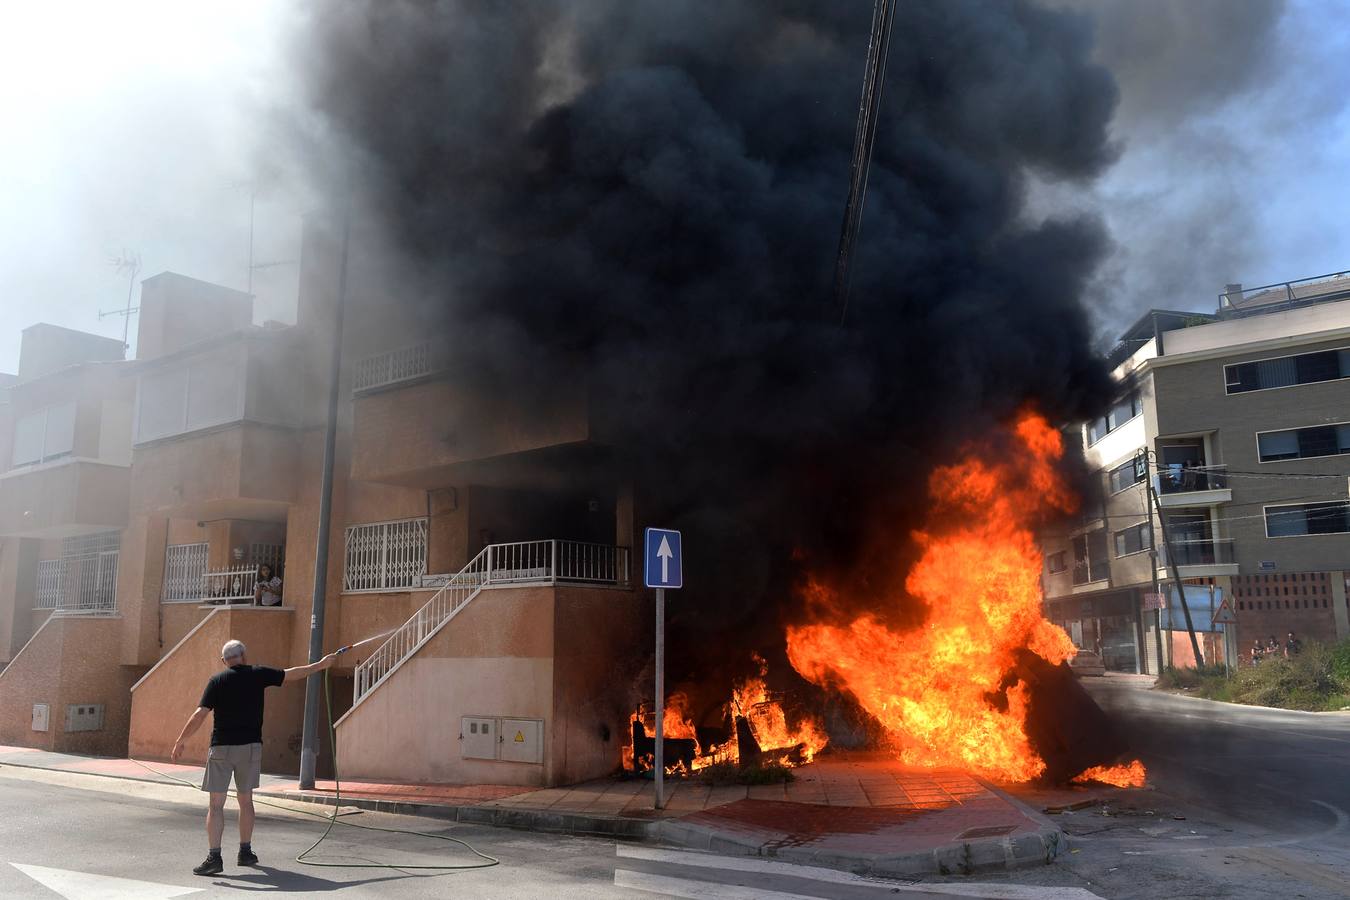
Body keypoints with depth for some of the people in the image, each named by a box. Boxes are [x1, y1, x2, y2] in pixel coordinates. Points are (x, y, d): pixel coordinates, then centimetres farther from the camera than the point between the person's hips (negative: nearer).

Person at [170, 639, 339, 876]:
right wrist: (321, 665, 25)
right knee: (245, 800, 16)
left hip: (221, 748, -2)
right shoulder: (258, 674, 3)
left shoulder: (217, 681, -1)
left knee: (216, 804, 1)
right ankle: (245, 852, 24)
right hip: (250, 747, 2)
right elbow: (291, 675, 13)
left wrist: (180, 741, -4)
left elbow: (200, 714, -9)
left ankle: (214, 857, -7)